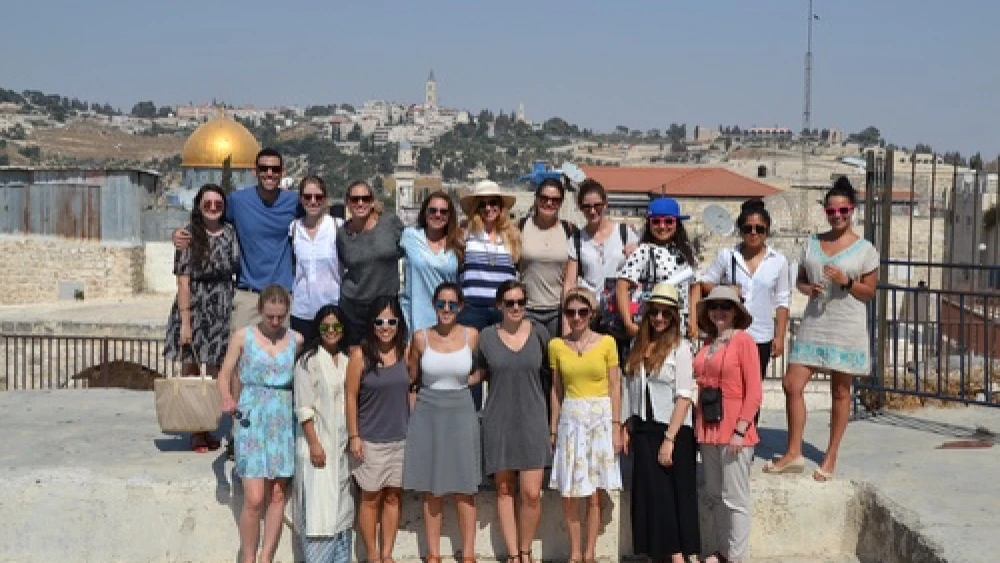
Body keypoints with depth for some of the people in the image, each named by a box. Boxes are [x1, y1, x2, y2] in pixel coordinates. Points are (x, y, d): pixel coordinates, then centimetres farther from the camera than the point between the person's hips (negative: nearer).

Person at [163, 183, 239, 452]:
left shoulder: (230, 233, 5)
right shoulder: (189, 236, -7)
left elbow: (238, 270, 11)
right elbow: (183, 280, -10)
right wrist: (185, 321, -15)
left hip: (222, 310, 4)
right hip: (193, 309, -3)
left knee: (216, 373, 9)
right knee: (191, 372, 5)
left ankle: (209, 429, 20)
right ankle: (195, 432, 13)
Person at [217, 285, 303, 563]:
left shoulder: (296, 340, 7)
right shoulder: (243, 336, 2)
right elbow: (225, 374, 4)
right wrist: (226, 399, -15)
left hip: (284, 422, 3)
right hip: (251, 420, -3)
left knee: (278, 496, 4)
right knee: (254, 499, -9)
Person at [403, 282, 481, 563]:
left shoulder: (472, 335, -2)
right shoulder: (420, 337, -2)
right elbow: (412, 377, 9)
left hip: (461, 414, 0)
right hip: (427, 415, 1)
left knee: (464, 488, 2)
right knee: (431, 489, 6)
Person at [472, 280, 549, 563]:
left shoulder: (539, 332, 0)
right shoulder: (487, 336, 0)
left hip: (532, 420, 0)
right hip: (498, 421, 1)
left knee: (532, 493, -6)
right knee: (504, 490, 5)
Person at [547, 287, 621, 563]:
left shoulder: (606, 343, -1)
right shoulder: (556, 345, 4)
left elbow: (614, 387, 0)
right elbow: (556, 389, 9)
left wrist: (616, 427, -5)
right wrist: (553, 428, 7)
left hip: (601, 418, -1)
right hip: (570, 419, 1)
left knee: (595, 492, 2)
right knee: (569, 492, 1)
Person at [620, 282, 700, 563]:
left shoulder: (680, 347, -8)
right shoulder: (638, 347, 9)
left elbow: (684, 397, -13)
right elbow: (628, 390, 13)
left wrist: (669, 438, -17)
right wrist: (626, 428, 7)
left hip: (673, 430, -5)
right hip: (643, 430, 5)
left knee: (672, 494, 0)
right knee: (649, 493, 6)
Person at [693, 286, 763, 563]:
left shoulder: (743, 340, -8)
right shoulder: (707, 343, 10)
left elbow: (754, 392, -11)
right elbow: (702, 385, 12)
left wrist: (740, 431, -15)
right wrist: (699, 426, 6)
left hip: (733, 431, -6)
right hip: (708, 429, 7)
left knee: (734, 498, 0)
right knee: (714, 497, 14)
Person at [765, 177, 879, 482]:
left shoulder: (865, 249, -1)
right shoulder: (811, 243, 10)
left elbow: (869, 291, 0)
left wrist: (846, 282, -18)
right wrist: (809, 289, -6)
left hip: (847, 328, -3)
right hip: (813, 323, 4)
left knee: (840, 391, 5)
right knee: (792, 385, -3)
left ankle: (831, 456, 17)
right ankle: (793, 453, 8)